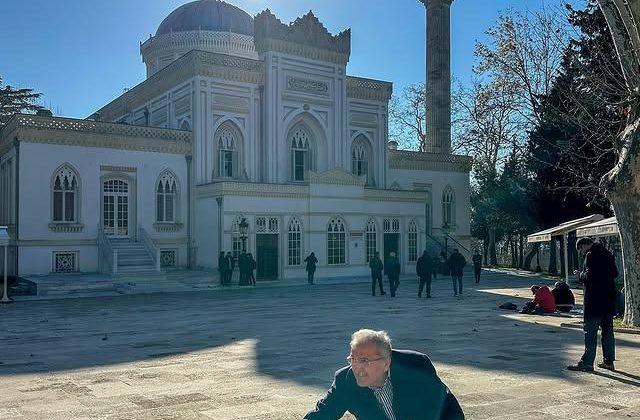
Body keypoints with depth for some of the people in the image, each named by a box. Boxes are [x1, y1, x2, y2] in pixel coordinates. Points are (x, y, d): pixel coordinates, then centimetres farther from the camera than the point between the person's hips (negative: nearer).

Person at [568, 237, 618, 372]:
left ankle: (587, 363, -4)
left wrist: (580, 275, -3)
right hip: (609, 300, 9)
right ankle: (609, 361, 20)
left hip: (595, 300, -9)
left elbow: (589, 276, -21)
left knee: (590, 332, -4)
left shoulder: (591, 255, -14)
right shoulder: (607, 254, 13)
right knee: (608, 331, 14)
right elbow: (615, 273, 19)